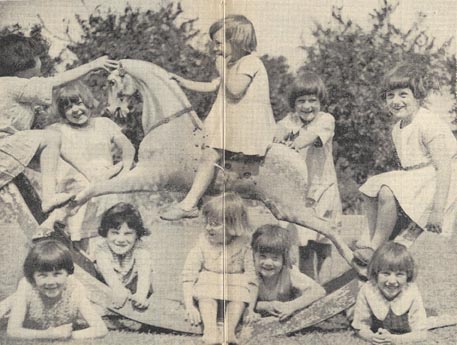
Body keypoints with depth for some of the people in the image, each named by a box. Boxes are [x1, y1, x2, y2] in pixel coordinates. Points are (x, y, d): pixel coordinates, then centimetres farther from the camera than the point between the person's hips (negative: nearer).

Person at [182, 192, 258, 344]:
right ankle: (210, 330, -38)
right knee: (206, 291, -30)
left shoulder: (242, 247, -6)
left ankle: (229, 329, -34)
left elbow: (252, 278, -6)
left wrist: (251, 309, -13)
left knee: (241, 292, -29)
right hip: (207, 285, 0)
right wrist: (189, 306, -18)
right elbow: (189, 275, -9)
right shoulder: (203, 244, -6)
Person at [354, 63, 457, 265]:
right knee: (370, 189, 2)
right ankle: (375, 242, -1)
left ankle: (376, 249, -16)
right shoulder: (397, 129, 10)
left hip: (437, 183, -9)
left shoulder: (429, 125, -18)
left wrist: (437, 210, -26)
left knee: (387, 193, -27)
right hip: (414, 179, 10)